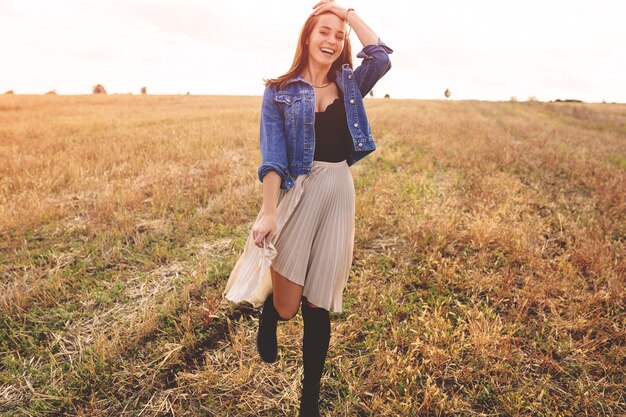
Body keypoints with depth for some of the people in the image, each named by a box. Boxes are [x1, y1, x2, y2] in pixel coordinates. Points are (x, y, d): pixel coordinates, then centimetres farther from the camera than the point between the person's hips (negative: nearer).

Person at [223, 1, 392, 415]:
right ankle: (267, 312, 37)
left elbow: (381, 57, -8)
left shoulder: (349, 85, 12)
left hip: (338, 195, 3)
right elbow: (273, 157, -7)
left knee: (318, 305, 8)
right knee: (285, 307, -4)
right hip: (295, 195, -2)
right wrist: (268, 212, -16)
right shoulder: (280, 91, 2)